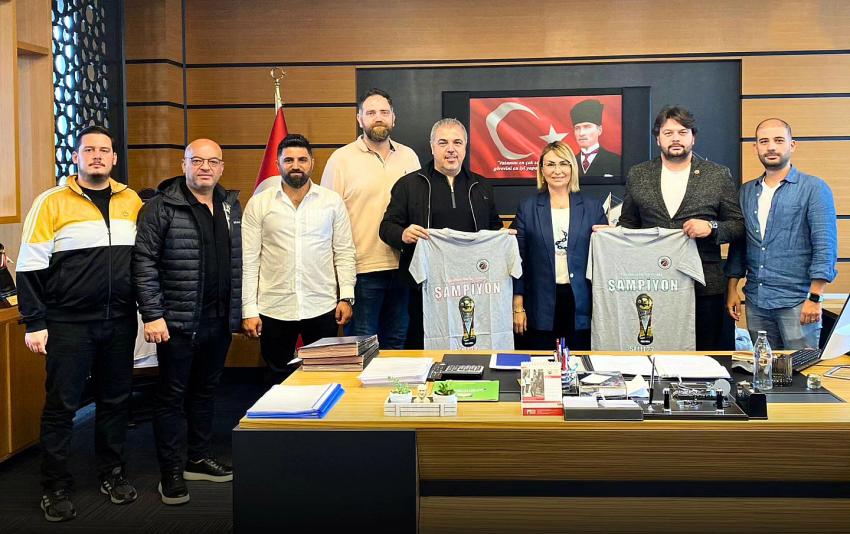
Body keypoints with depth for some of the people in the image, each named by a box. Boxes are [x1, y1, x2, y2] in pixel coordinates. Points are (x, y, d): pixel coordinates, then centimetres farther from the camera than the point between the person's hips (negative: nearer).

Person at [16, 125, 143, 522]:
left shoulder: (131, 202, 6)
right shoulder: (52, 202, -4)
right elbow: (31, 267, -5)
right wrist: (35, 324, -8)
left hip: (120, 323, 4)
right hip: (69, 324, -3)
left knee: (116, 400, 12)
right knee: (62, 405, 2)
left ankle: (112, 473, 27)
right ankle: (56, 488, 15)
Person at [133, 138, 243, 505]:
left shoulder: (232, 206, 11)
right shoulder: (161, 208, -8)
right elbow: (144, 263, -11)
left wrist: (242, 310, 12)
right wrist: (152, 315, -15)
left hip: (220, 320, 6)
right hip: (178, 321, -6)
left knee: (206, 391, 16)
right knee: (173, 395, 3)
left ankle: (199, 458, 30)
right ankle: (172, 474, 11)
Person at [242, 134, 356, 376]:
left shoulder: (332, 201, 4)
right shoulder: (258, 204, 2)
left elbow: (344, 252, 6)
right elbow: (249, 260, 1)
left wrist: (346, 297, -2)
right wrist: (249, 309, -4)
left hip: (322, 308, 0)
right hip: (274, 309, 0)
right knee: (279, 380, 9)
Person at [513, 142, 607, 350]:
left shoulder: (593, 207, 6)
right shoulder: (527, 208, 4)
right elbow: (519, 259, 4)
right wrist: (518, 307, -1)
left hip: (581, 303, 1)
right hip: (541, 306, -1)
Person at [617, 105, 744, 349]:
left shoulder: (718, 175, 6)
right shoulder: (637, 175, 11)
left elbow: (738, 225, 7)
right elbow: (628, 224, 17)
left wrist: (711, 227, -11)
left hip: (704, 286, -1)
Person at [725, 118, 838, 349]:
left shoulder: (814, 189, -2)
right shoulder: (746, 192, 12)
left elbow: (825, 246, -8)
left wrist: (815, 298, -14)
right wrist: (732, 289, 8)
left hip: (796, 302, -4)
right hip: (756, 302, 4)